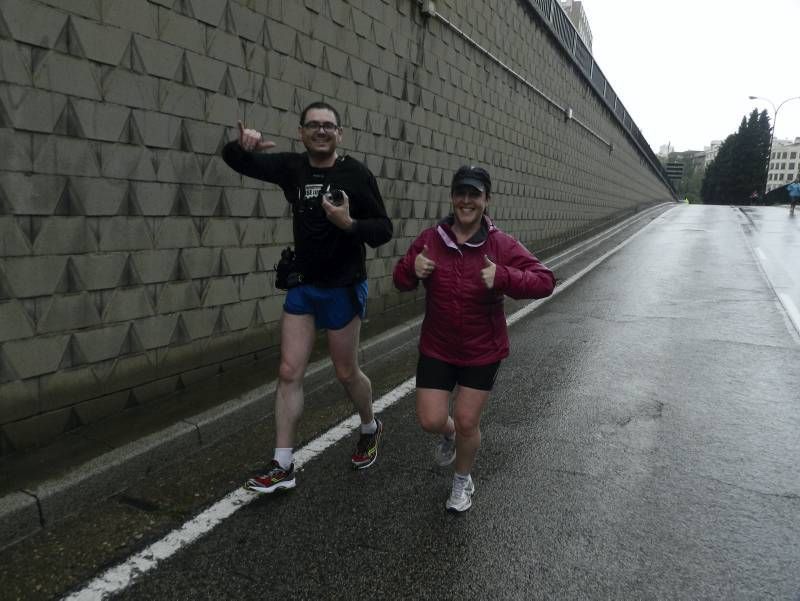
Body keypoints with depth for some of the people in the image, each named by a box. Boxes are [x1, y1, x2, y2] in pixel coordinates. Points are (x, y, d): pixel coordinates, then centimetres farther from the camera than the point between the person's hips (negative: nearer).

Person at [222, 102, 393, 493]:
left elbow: (384, 231, -9)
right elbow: (235, 161, 7)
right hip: (302, 285, 5)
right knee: (289, 373, 2)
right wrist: (242, 143, -16)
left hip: (343, 288, -4)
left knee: (346, 373, 10)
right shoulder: (292, 167, 0)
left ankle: (370, 429, 40)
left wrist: (349, 223, -28)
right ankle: (282, 467, 13)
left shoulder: (356, 174, -11)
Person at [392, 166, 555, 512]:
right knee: (430, 420, 1)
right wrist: (412, 269, -18)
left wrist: (503, 278, -32)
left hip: (483, 352, -1)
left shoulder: (501, 245, -11)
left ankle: (463, 480, 36)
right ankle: (448, 434, 42)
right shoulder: (430, 239, -5)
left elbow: (544, 281, -15)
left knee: (467, 422, 5)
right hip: (437, 348, 2)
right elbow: (401, 281, 6)